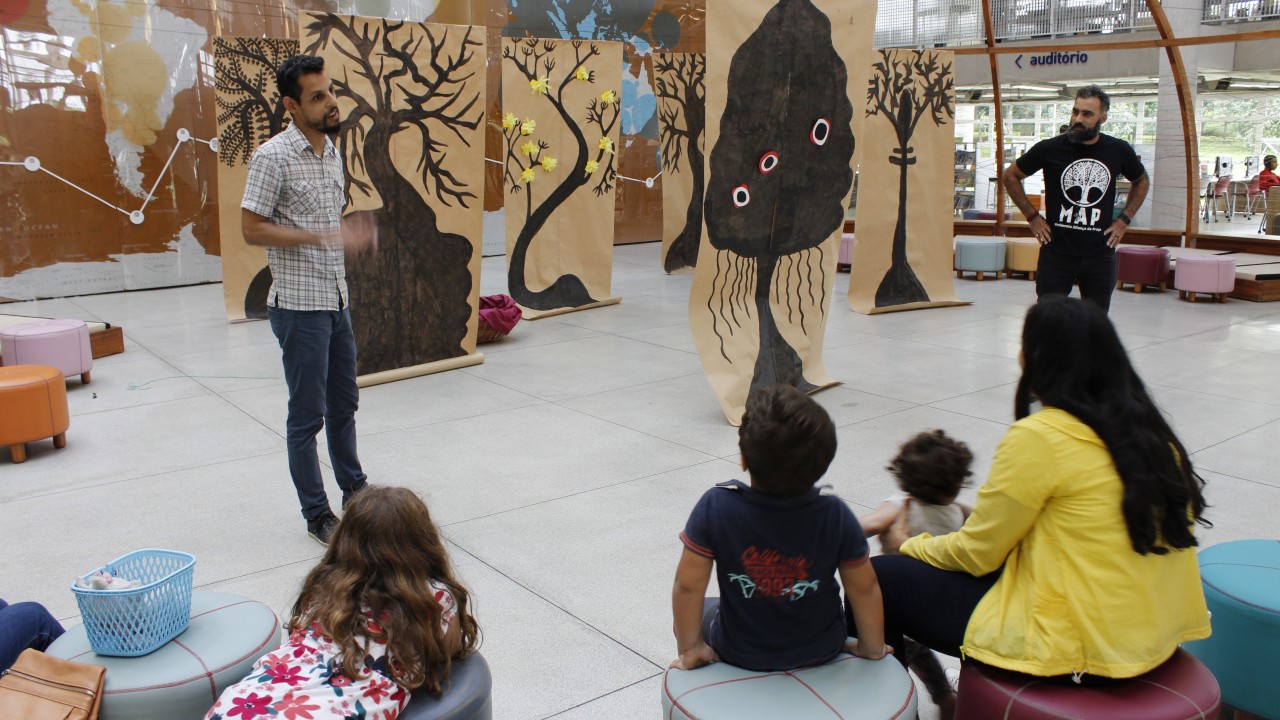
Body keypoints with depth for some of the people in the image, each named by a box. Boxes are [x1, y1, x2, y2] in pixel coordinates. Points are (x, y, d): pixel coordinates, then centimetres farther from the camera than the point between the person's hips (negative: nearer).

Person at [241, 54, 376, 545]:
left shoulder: (332, 153, 10)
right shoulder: (273, 157, -13)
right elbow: (253, 230, -16)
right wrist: (325, 235, -22)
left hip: (336, 301, 8)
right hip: (299, 305, -7)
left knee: (344, 404, 18)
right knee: (308, 415, 3)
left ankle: (355, 491, 34)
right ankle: (317, 515, 15)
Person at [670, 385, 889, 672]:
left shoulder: (715, 507, -28)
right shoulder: (835, 515, -25)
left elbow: (688, 586, -20)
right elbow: (864, 589, -13)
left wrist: (690, 648, -4)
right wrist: (873, 648, 5)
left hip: (740, 655, -1)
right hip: (822, 651, 1)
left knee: (697, 611, 31)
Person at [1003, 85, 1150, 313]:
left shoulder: (1118, 151, 1)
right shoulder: (1050, 148, -5)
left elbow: (1141, 182, 21)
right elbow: (1011, 176, 8)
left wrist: (1125, 219, 9)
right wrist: (1032, 216, 1)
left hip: (1100, 254, 2)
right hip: (1056, 253, -2)